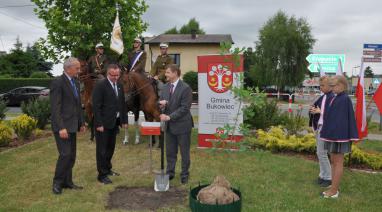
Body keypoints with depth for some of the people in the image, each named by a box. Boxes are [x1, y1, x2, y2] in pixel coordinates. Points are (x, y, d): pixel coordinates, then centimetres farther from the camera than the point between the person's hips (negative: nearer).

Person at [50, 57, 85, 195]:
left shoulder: (76, 82, 12)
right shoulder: (58, 82, -13)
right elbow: (55, 108, -18)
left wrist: (81, 123, 16)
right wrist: (61, 128, -23)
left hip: (72, 125, 8)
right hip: (62, 126, -8)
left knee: (72, 155, 11)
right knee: (65, 154, -9)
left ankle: (67, 182, 21)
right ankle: (57, 182, 10)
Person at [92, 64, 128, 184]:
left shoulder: (119, 86, 10)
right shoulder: (100, 86, -12)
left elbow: (122, 104, 15)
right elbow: (96, 106, -15)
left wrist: (124, 120, 11)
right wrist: (99, 124, -18)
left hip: (114, 122, 7)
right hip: (103, 123, -7)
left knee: (111, 148, 17)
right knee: (102, 149, 2)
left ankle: (107, 169, 33)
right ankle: (102, 175, 11)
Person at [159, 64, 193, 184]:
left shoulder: (185, 88, -15)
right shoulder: (165, 87, 6)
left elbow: (184, 108, -20)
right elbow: (161, 102, 12)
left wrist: (169, 117, -23)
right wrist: (161, 103, -13)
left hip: (182, 125, -6)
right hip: (169, 125, 6)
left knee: (184, 152, 9)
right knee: (170, 152, 15)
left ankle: (184, 175, 24)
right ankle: (170, 173, 30)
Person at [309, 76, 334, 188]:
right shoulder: (322, 97, 12)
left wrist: (320, 112, -20)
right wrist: (313, 110, -2)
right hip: (318, 127, 9)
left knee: (322, 153, -4)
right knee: (319, 152, 14)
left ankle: (328, 178, 10)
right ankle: (323, 175, 26)